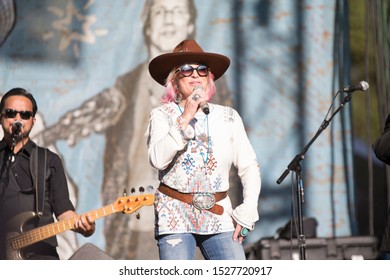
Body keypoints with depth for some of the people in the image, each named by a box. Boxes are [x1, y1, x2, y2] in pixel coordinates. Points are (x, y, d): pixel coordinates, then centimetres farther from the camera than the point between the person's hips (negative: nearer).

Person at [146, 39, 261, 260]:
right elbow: (158, 160, -14)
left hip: (219, 217, 2)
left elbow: (250, 167, 8)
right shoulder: (162, 115, 3)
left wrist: (248, 212, -3)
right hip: (175, 217, -2)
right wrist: (185, 119, -15)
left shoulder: (228, 117, 10)